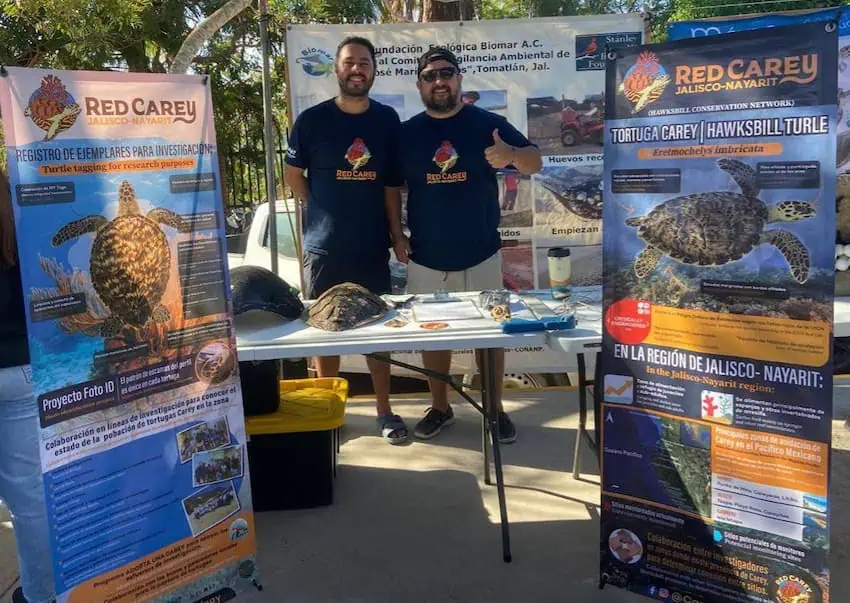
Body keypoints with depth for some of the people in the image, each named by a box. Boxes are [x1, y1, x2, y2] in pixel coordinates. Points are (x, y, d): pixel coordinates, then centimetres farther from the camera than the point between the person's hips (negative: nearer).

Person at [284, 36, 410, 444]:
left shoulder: (388, 120, 4)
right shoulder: (311, 120, -2)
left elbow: (393, 183, 6)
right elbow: (293, 175, 7)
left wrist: (397, 232, 2)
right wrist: (327, 211, 6)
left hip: (373, 246, 2)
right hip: (324, 246, -1)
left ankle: (384, 411, 19)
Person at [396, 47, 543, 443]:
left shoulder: (489, 123, -2)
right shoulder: (405, 133, 3)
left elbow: (535, 163, -5)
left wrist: (511, 154, -27)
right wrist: (396, 235, -1)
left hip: (480, 254, -1)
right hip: (426, 258, 2)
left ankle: (496, 409, 22)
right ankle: (440, 407, 27)